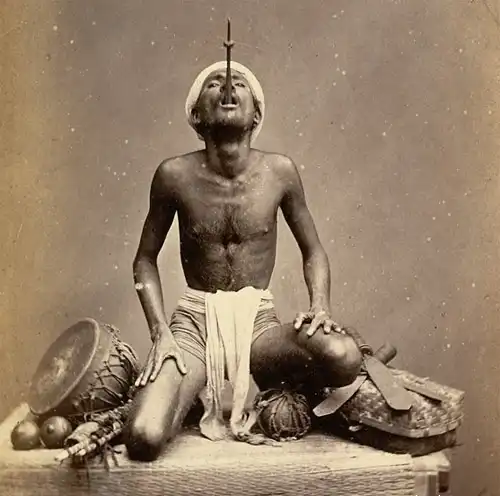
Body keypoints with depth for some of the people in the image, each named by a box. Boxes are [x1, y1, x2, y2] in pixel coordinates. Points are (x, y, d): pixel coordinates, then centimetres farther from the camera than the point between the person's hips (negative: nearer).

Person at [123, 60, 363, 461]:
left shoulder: (280, 171, -5)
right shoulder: (175, 175, -7)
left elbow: (314, 251, 8)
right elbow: (146, 259, 5)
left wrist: (320, 306, -11)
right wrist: (161, 332, -8)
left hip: (258, 319, 1)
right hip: (195, 319, -1)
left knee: (345, 358, -30)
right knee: (144, 439, -24)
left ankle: (267, 380, 3)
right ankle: (192, 390, 10)